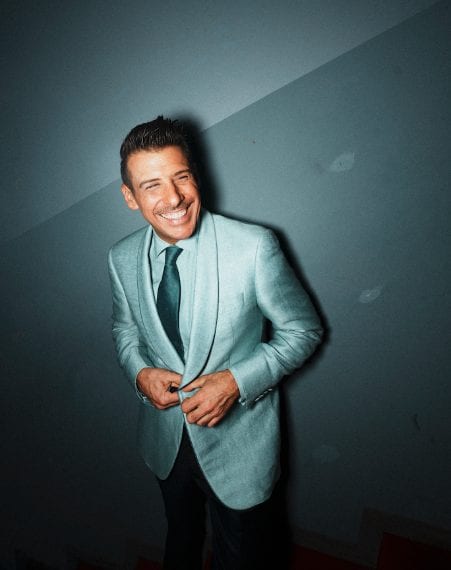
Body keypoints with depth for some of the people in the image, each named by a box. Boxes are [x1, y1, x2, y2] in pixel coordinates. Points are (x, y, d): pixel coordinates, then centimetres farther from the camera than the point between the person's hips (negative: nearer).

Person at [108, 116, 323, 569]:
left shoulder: (254, 247, -24)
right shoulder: (122, 259, -10)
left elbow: (302, 330, -13)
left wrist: (237, 380, -25)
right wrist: (139, 372, -13)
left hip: (238, 441, -3)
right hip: (164, 438, 4)